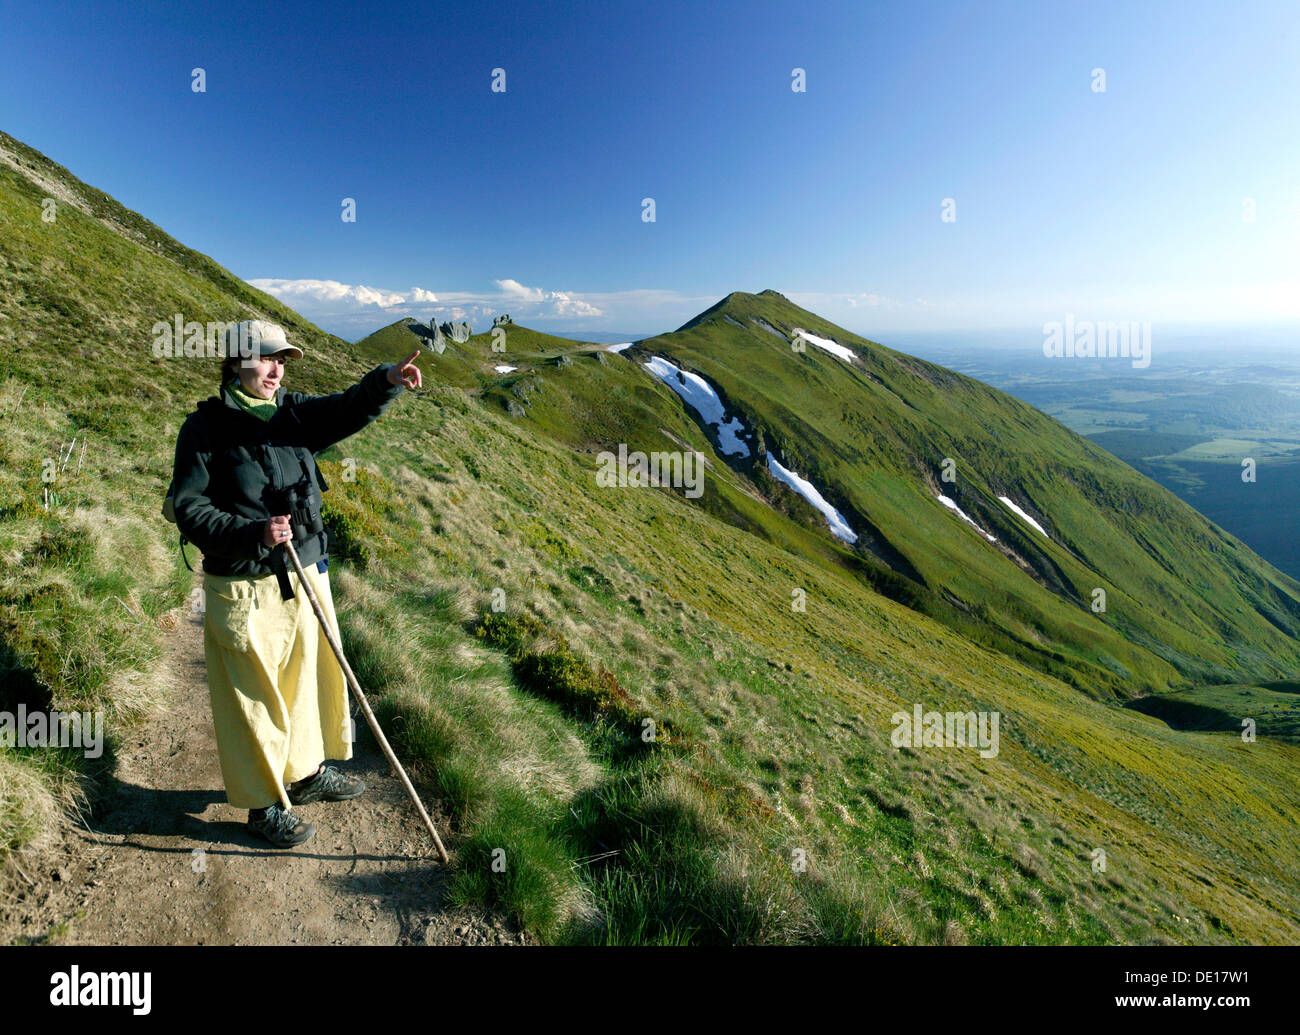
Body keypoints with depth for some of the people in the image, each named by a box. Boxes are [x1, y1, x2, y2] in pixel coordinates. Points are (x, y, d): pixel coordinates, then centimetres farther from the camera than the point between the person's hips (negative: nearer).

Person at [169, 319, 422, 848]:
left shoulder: (295, 413, 5)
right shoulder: (206, 427, -9)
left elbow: (351, 409, -12)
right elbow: (189, 508, -11)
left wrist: (387, 380, -33)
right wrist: (253, 534, -27)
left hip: (307, 576, 6)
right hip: (246, 590, -5)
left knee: (309, 676, 19)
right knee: (255, 697, 8)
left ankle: (307, 772, 41)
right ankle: (265, 804, 27)